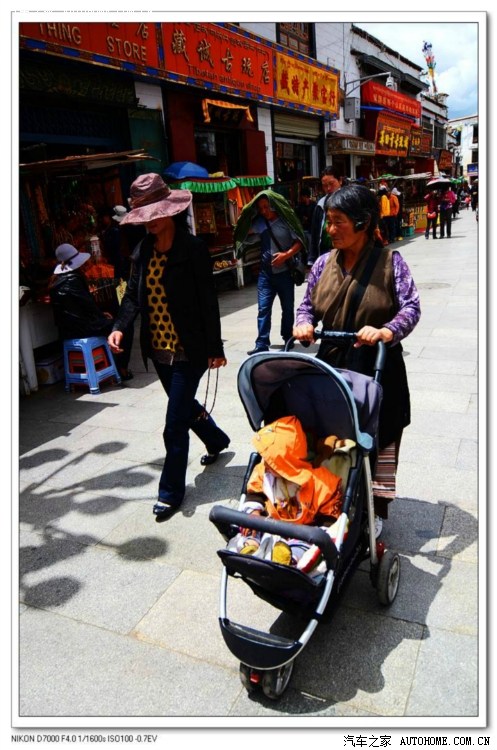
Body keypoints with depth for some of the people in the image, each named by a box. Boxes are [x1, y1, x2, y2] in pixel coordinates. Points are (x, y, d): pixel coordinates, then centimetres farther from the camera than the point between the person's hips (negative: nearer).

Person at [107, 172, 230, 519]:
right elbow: (134, 295, 7)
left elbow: (208, 301, -12)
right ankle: (217, 440, 52)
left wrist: (215, 348, -10)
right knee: (185, 406, 24)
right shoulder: (143, 250, 6)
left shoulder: (193, 248, -12)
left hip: (189, 351, -7)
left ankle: (171, 491, 15)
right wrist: (119, 327, -10)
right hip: (159, 350, 7)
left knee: (175, 424, -2)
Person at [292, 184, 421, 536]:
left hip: (378, 368, -3)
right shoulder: (324, 263, 5)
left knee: (376, 440, 8)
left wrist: (386, 331, -29)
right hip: (332, 365, 4)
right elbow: (307, 303, 13)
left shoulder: (390, 261, -6)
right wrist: (304, 322, -9)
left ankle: (375, 510, 27)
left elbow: (411, 306, -10)